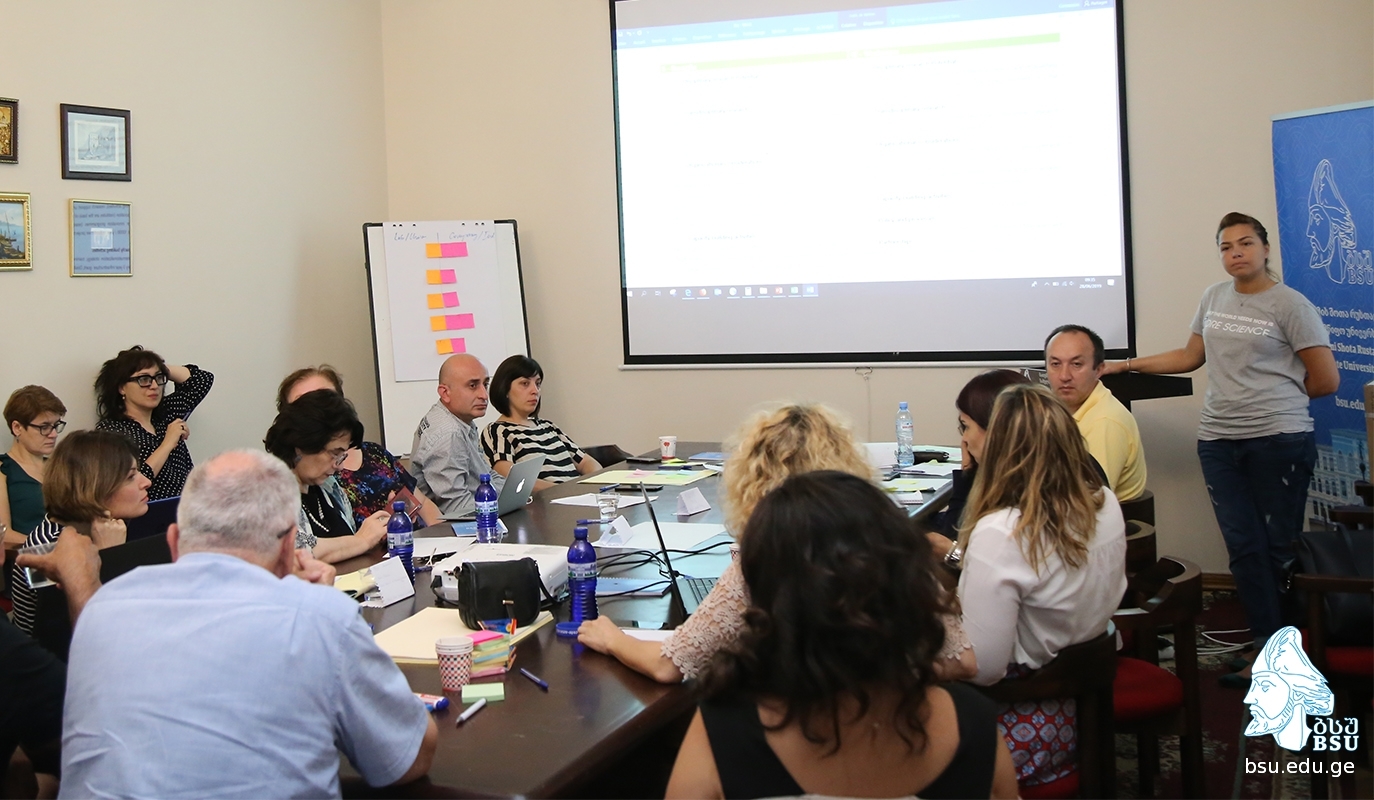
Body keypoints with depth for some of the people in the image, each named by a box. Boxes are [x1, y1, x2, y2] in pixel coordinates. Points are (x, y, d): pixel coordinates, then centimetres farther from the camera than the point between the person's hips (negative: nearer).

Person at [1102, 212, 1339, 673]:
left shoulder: (1290, 305, -5)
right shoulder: (1213, 298, 11)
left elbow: (1326, 380, -3)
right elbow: (1190, 357, 21)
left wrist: (1279, 397, 8)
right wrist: (1126, 365, 19)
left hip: (1279, 440, -5)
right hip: (1218, 440, 5)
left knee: (1281, 547, 1)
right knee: (1244, 547, 5)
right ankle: (1268, 650, 13)